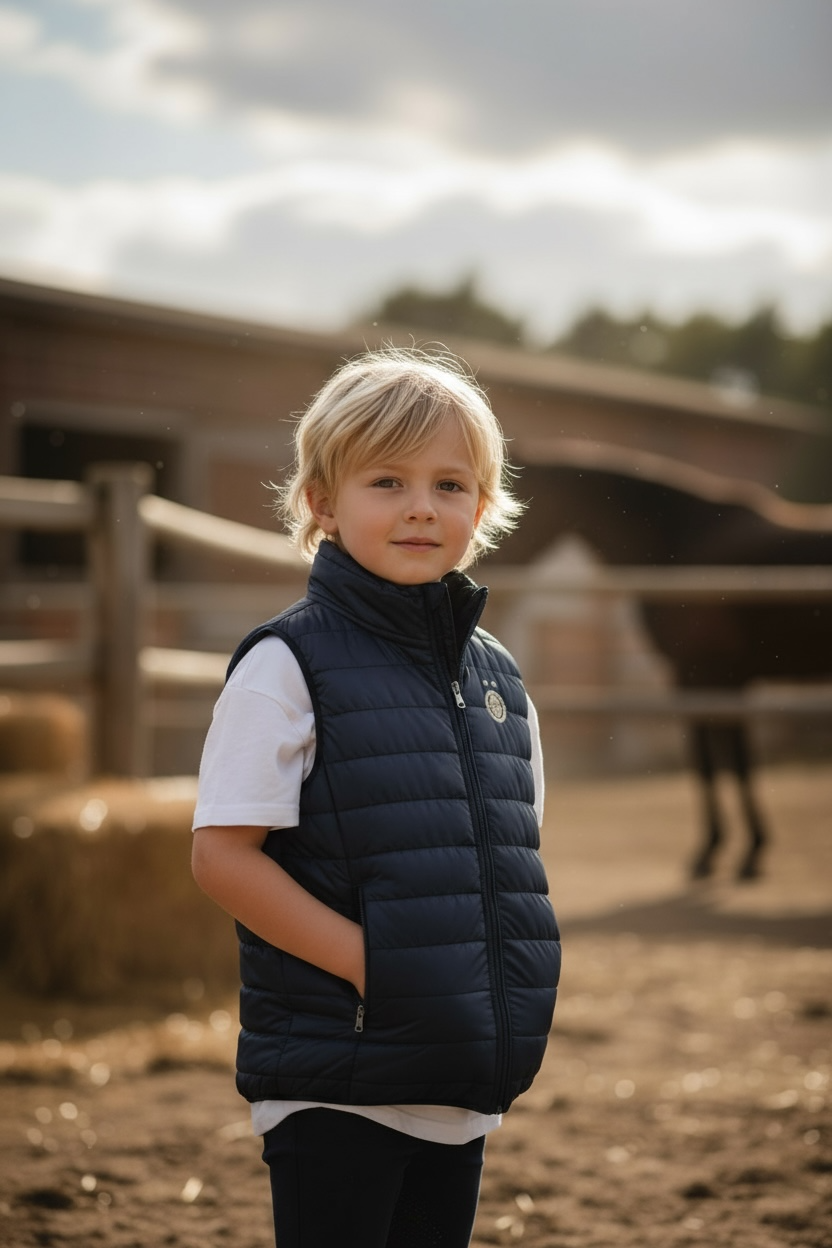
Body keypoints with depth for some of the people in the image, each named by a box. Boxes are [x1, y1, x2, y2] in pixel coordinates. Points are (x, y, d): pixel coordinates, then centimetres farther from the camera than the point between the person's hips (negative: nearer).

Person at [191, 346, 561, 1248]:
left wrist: (518, 991, 4)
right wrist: (365, 959, -18)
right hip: (332, 1088, -6)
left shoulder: (496, 678, 12)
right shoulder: (288, 665, -7)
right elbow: (221, 854, -13)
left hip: (462, 1088, 6)